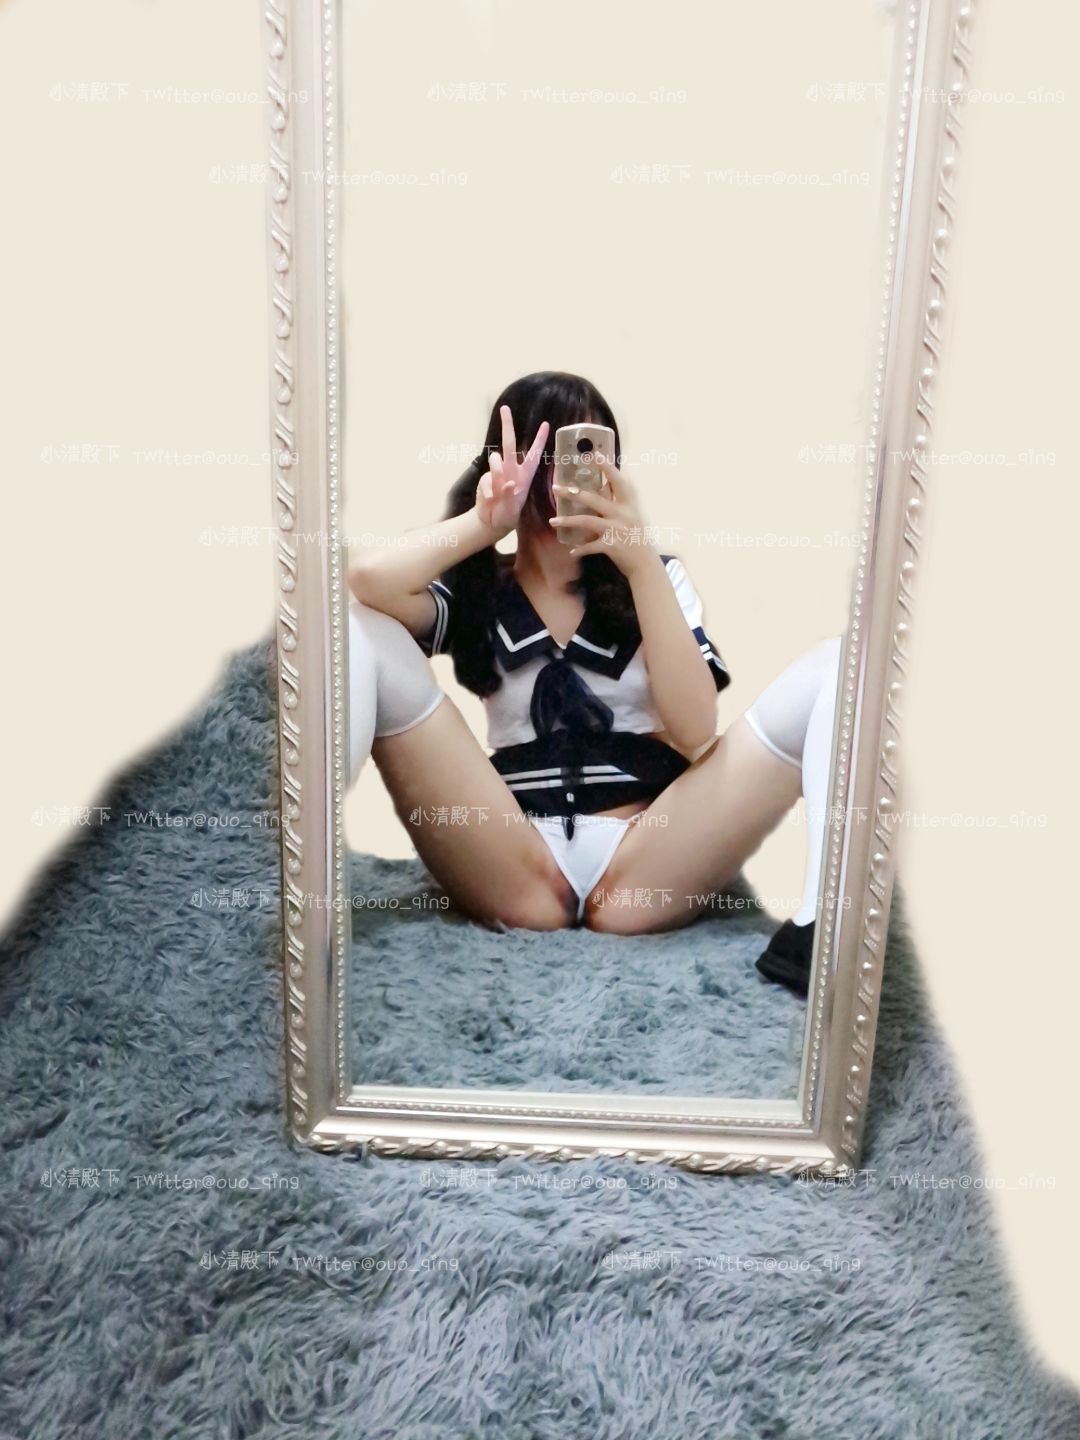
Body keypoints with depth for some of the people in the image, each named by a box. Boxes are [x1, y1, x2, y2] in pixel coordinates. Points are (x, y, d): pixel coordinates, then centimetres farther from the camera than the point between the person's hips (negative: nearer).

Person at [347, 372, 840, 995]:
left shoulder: (657, 576, 14)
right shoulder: (473, 591, 11)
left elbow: (695, 733, -6)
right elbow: (369, 580, -14)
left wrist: (643, 563, -11)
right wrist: (487, 521, -6)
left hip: (644, 869, 1)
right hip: (514, 869, -1)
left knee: (835, 667, -14)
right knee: (363, 628, -14)